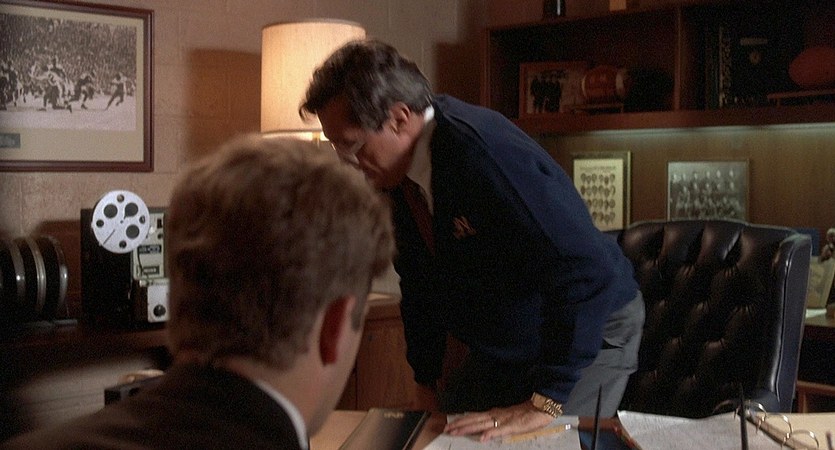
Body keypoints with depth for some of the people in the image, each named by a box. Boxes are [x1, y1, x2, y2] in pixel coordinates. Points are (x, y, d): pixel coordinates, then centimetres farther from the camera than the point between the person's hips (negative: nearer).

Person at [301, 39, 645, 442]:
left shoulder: (480, 149, -32)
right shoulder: (397, 172, -7)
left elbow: (588, 271, -37)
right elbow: (419, 282, 8)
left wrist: (543, 405, -34)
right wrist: (427, 382, 10)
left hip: (593, 334, -7)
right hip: (500, 348, 7)